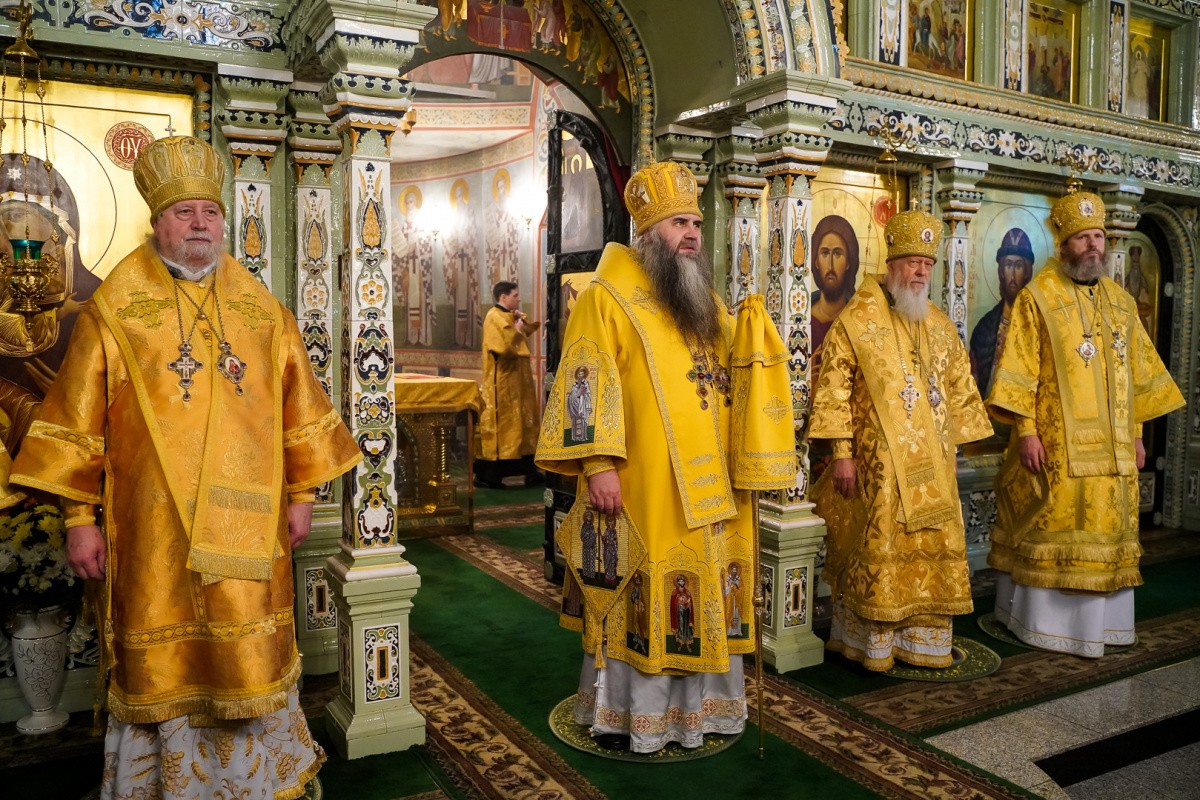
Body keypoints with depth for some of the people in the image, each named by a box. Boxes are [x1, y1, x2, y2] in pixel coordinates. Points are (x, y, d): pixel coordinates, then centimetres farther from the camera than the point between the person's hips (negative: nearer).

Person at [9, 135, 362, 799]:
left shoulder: (263, 311, 7)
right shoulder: (113, 312, 0)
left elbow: (297, 405, 9)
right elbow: (78, 421, -1)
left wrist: (301, 493, 6)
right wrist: (80, 517, -4)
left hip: (248, 525, 2)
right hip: (153, 530, -2)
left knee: (251, 661, 9)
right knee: (163, 666, 8)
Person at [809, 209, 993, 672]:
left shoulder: (939, 325, 13)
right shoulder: (857, 319, -5)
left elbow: (959, 388, 18)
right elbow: (834, 390, -9)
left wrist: (951, 445, 13)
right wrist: (841, 453, -14)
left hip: (932, 466, 6)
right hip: (878, 464, -6)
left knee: (932, 550, 9)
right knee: (877, 552, -1)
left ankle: (922, 640, 22)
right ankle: (872, 643, 13)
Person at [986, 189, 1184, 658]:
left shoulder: (1120, 301, 13)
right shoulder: (1038, 297, -5)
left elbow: (1138, 370, 16)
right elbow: (1020, 370, -10)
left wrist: (1136, 433, 12)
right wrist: (1025, 430, -16)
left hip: (1112, 448, 6)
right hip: (1057, 446, -6)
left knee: (1105, 530, 10)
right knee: (1052, 530, 0)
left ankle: (1097, 620, 22)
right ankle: (1045, 621, 12)